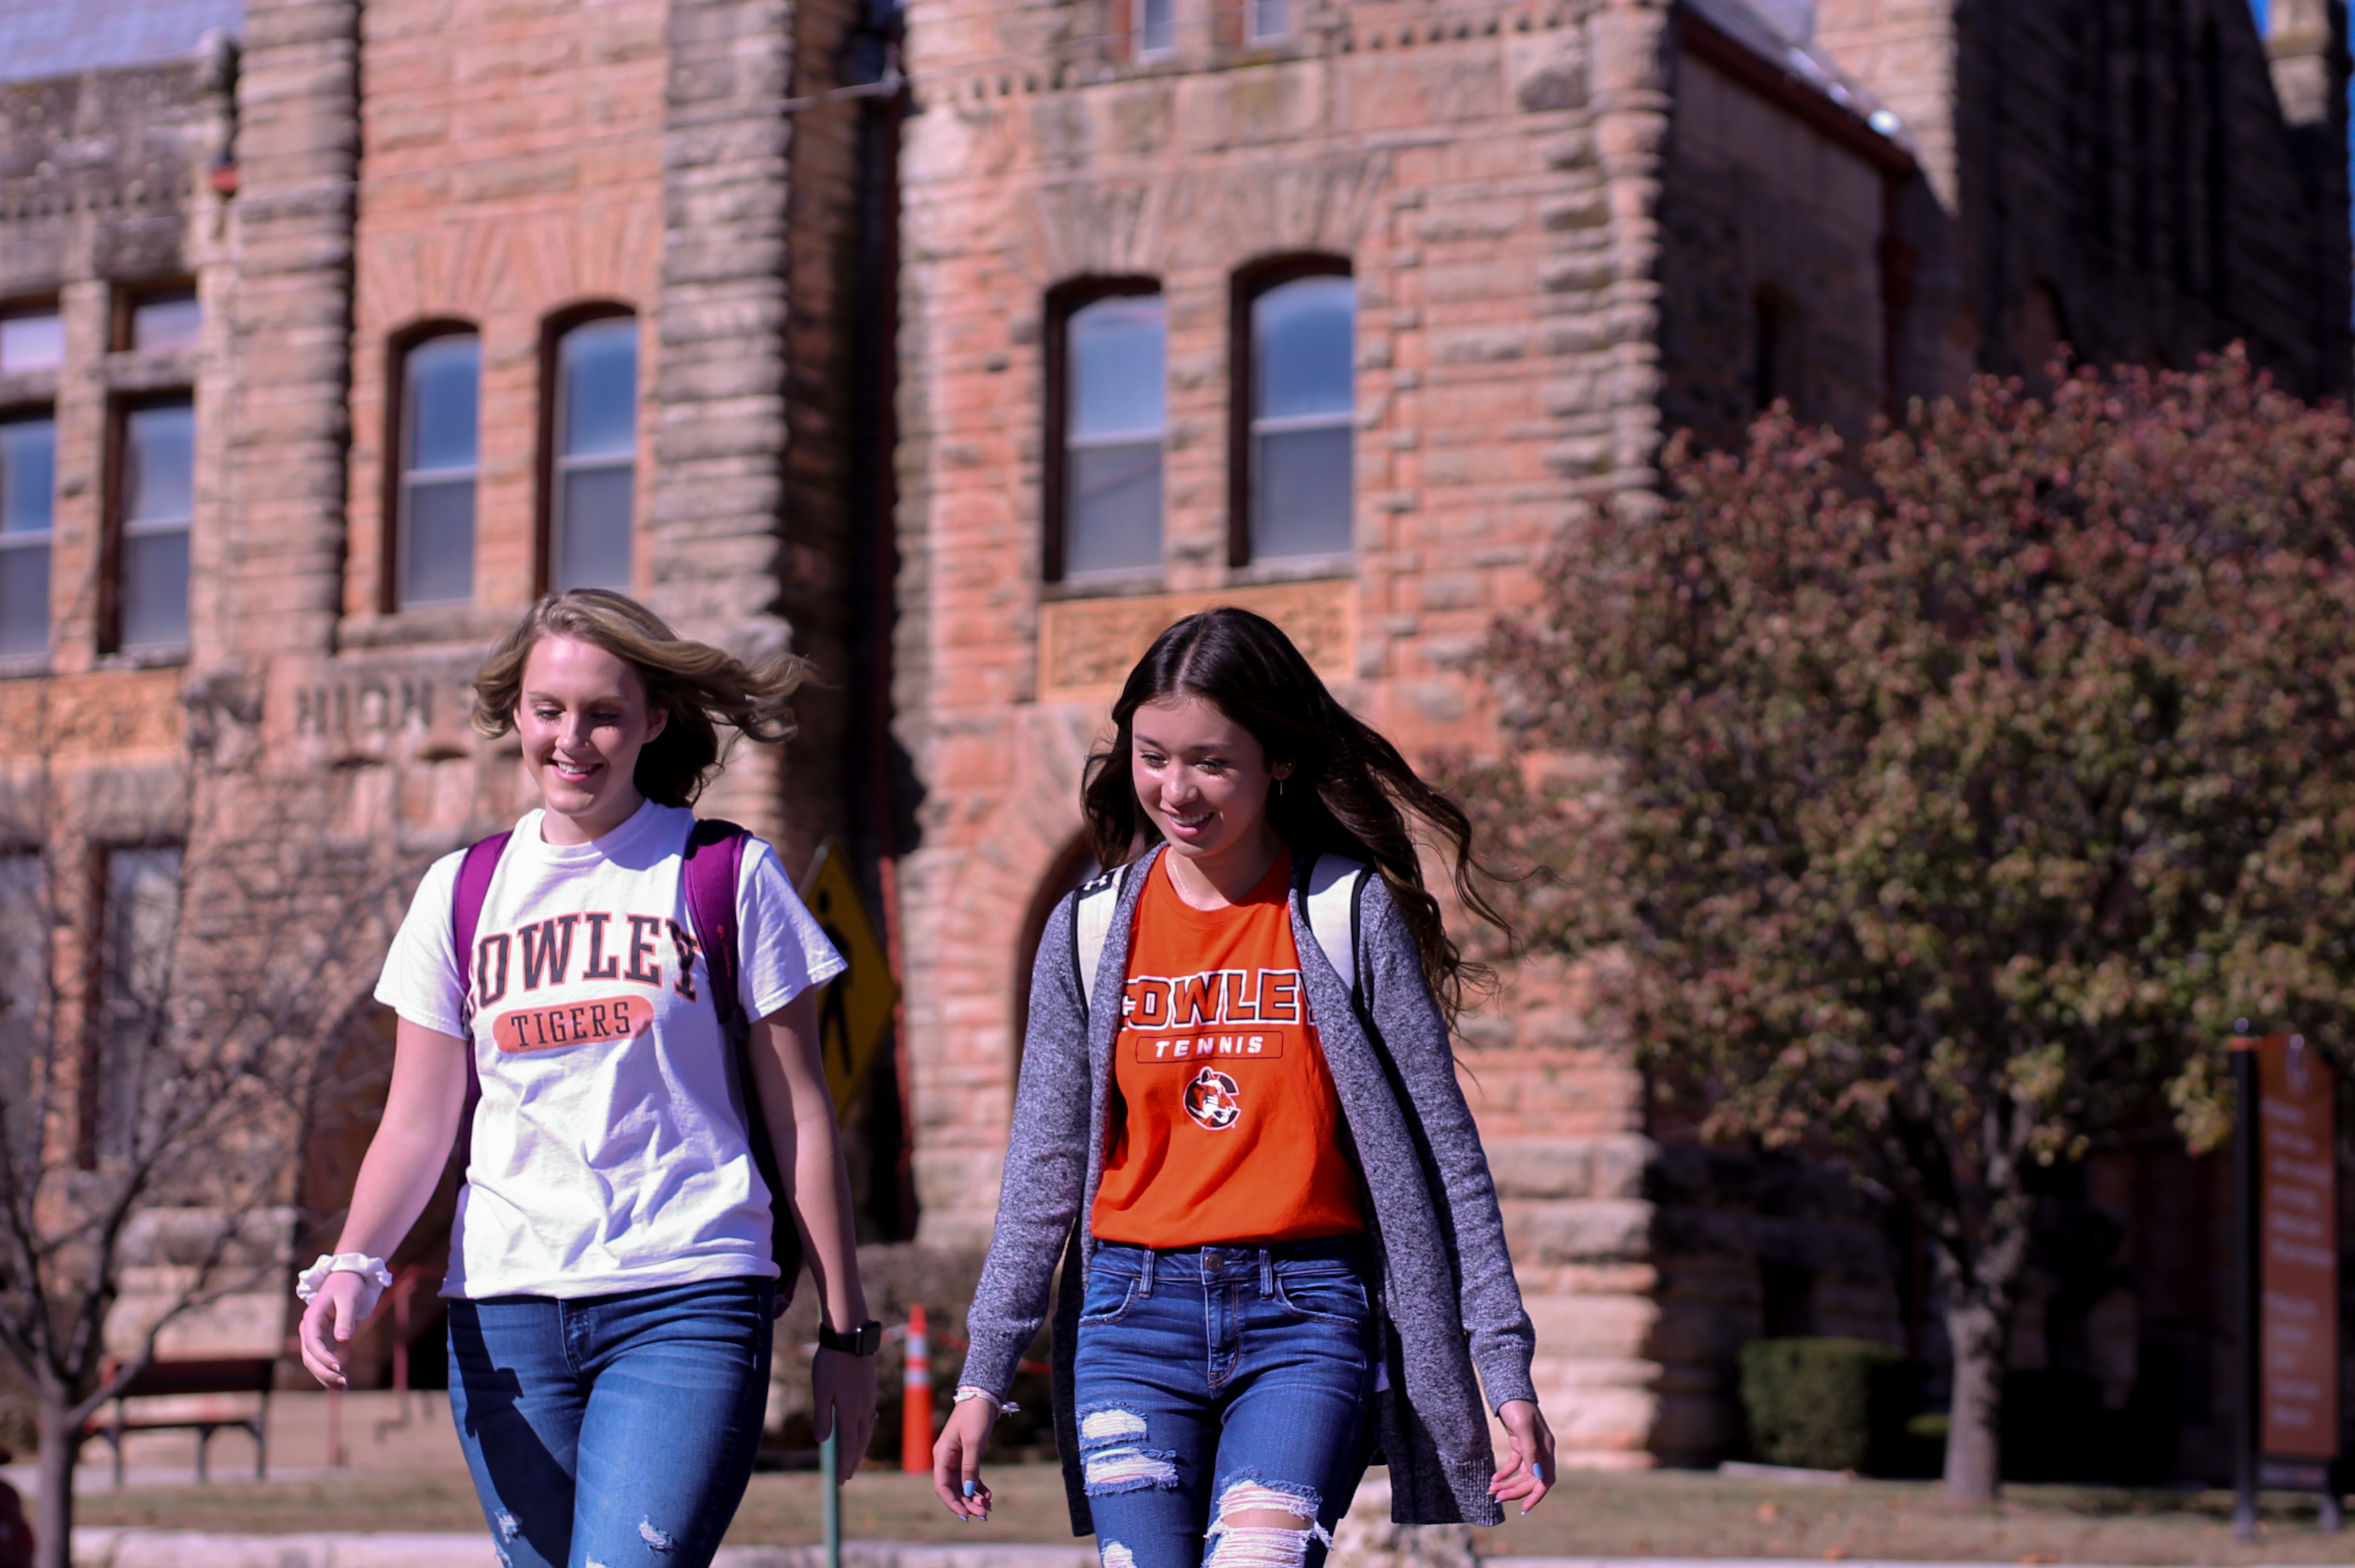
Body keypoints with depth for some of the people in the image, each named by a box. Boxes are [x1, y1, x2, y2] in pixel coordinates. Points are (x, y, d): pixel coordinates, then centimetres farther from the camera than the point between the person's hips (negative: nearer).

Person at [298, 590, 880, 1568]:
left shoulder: (729, 877, 3)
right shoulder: (461, 893, 12)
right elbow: (417, 1126, 11)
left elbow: (799, 1118, 5)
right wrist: (353, 1266, -7)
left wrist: (846, 1330, 4)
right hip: (504, 1311, 4)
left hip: (685, 1303, -4)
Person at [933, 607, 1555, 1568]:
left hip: (1306, 1317, -3)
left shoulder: (1351, 914, -2)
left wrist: (1507, 1367, -4)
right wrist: (982, 1379, 6)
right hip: (1134, 1321, 3)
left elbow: (1439, 1146, 0)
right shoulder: (1091, 930, 6)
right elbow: (1043, 1168, 10)